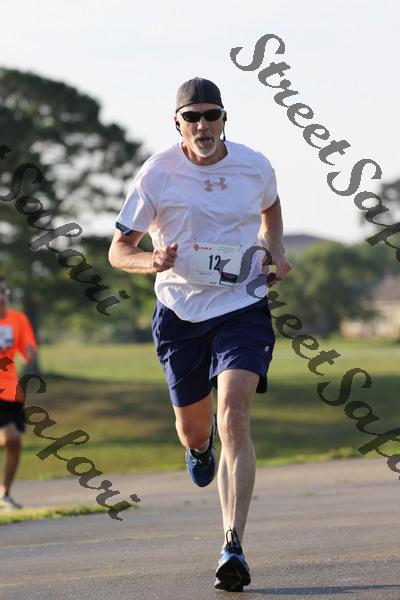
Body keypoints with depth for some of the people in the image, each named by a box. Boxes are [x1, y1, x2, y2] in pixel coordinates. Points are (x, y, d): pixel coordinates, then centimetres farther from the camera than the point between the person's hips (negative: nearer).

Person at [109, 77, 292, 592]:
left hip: (242, 308, -1)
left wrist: (275, 252, 5)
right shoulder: (157, 173, -8)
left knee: (234, 417, -20)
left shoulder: (255, 167, -2)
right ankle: (199, 447, 54)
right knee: (193, 430, 11)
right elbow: (118, 250, -2)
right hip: (181, 313, 1)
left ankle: (233, 549, -23)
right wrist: (151, 262, -24)